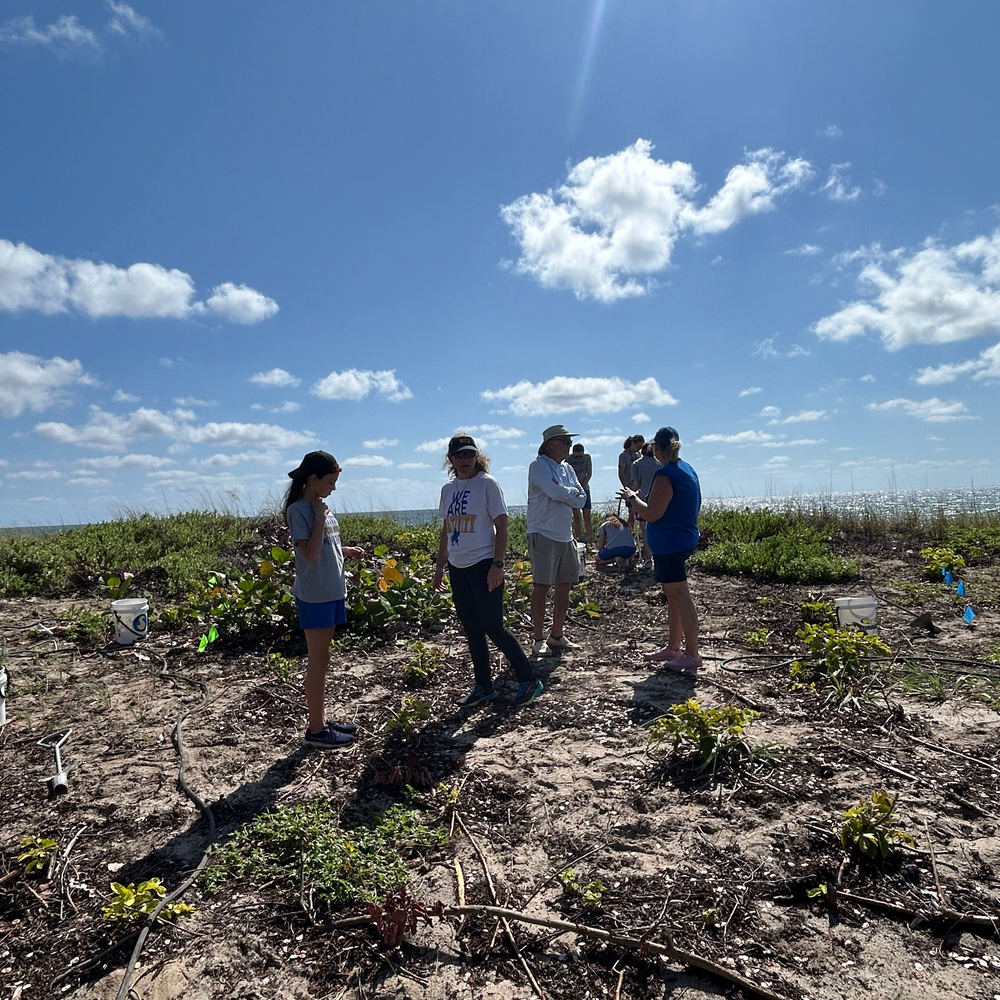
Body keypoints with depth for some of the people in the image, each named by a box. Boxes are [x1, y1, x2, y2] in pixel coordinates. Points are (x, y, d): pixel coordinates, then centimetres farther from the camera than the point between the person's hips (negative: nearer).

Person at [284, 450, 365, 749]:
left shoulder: (321, 506, 12)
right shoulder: (298, 510, -13)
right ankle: (315, 730, 10)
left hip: (331, 592, 9)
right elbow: (311, 553, -21)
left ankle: (321, 721, 26)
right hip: (314, 595, -9)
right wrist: (320, 516, -19)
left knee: (322, 660, 15)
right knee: (318, 661, -1)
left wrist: (349, 551, 5)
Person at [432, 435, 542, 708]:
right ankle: (484, 686, 24)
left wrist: (497, 564, -17)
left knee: (492, 626, -6)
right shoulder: (447, 489, 11)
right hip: (457, 567, 7)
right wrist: (440, 566, 18)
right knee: (471, 629, 11)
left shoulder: (487, 483, -8)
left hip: (484, 565, -6)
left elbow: (501, 525, -11)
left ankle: (528, 680, 10)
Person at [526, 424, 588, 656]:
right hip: (543, 535, -8)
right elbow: (555, 492, -23)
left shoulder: (567, 469, 16)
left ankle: (557, 635, 22)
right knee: (541, 586, -4)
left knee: (564, 586, 10)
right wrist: (572, 493, -4)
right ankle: (539, 639, 3)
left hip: (566, 536, 8)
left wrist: (562, 493, -9)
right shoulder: (539, 466, -8)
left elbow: (581, 500, 7)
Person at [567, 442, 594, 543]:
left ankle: (591, 541, -2)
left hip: (584, 488, 2)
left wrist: (582, 485, -9)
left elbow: (589, 474, 2)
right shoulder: (568, 459, -9)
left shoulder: (587, 457, -1)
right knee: (576, 516, -3)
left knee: (587, 516, -2)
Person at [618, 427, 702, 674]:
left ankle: (692, 655, 2)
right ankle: (673, 648, 27)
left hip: (669, 545, -10)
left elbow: (652, 514, -23)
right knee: (673, 597, 17)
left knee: (680, 597, -5)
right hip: (683, 540, 10)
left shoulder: (665, 475, -19)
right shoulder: (687, 470, 12)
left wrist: (633, 497, -6)